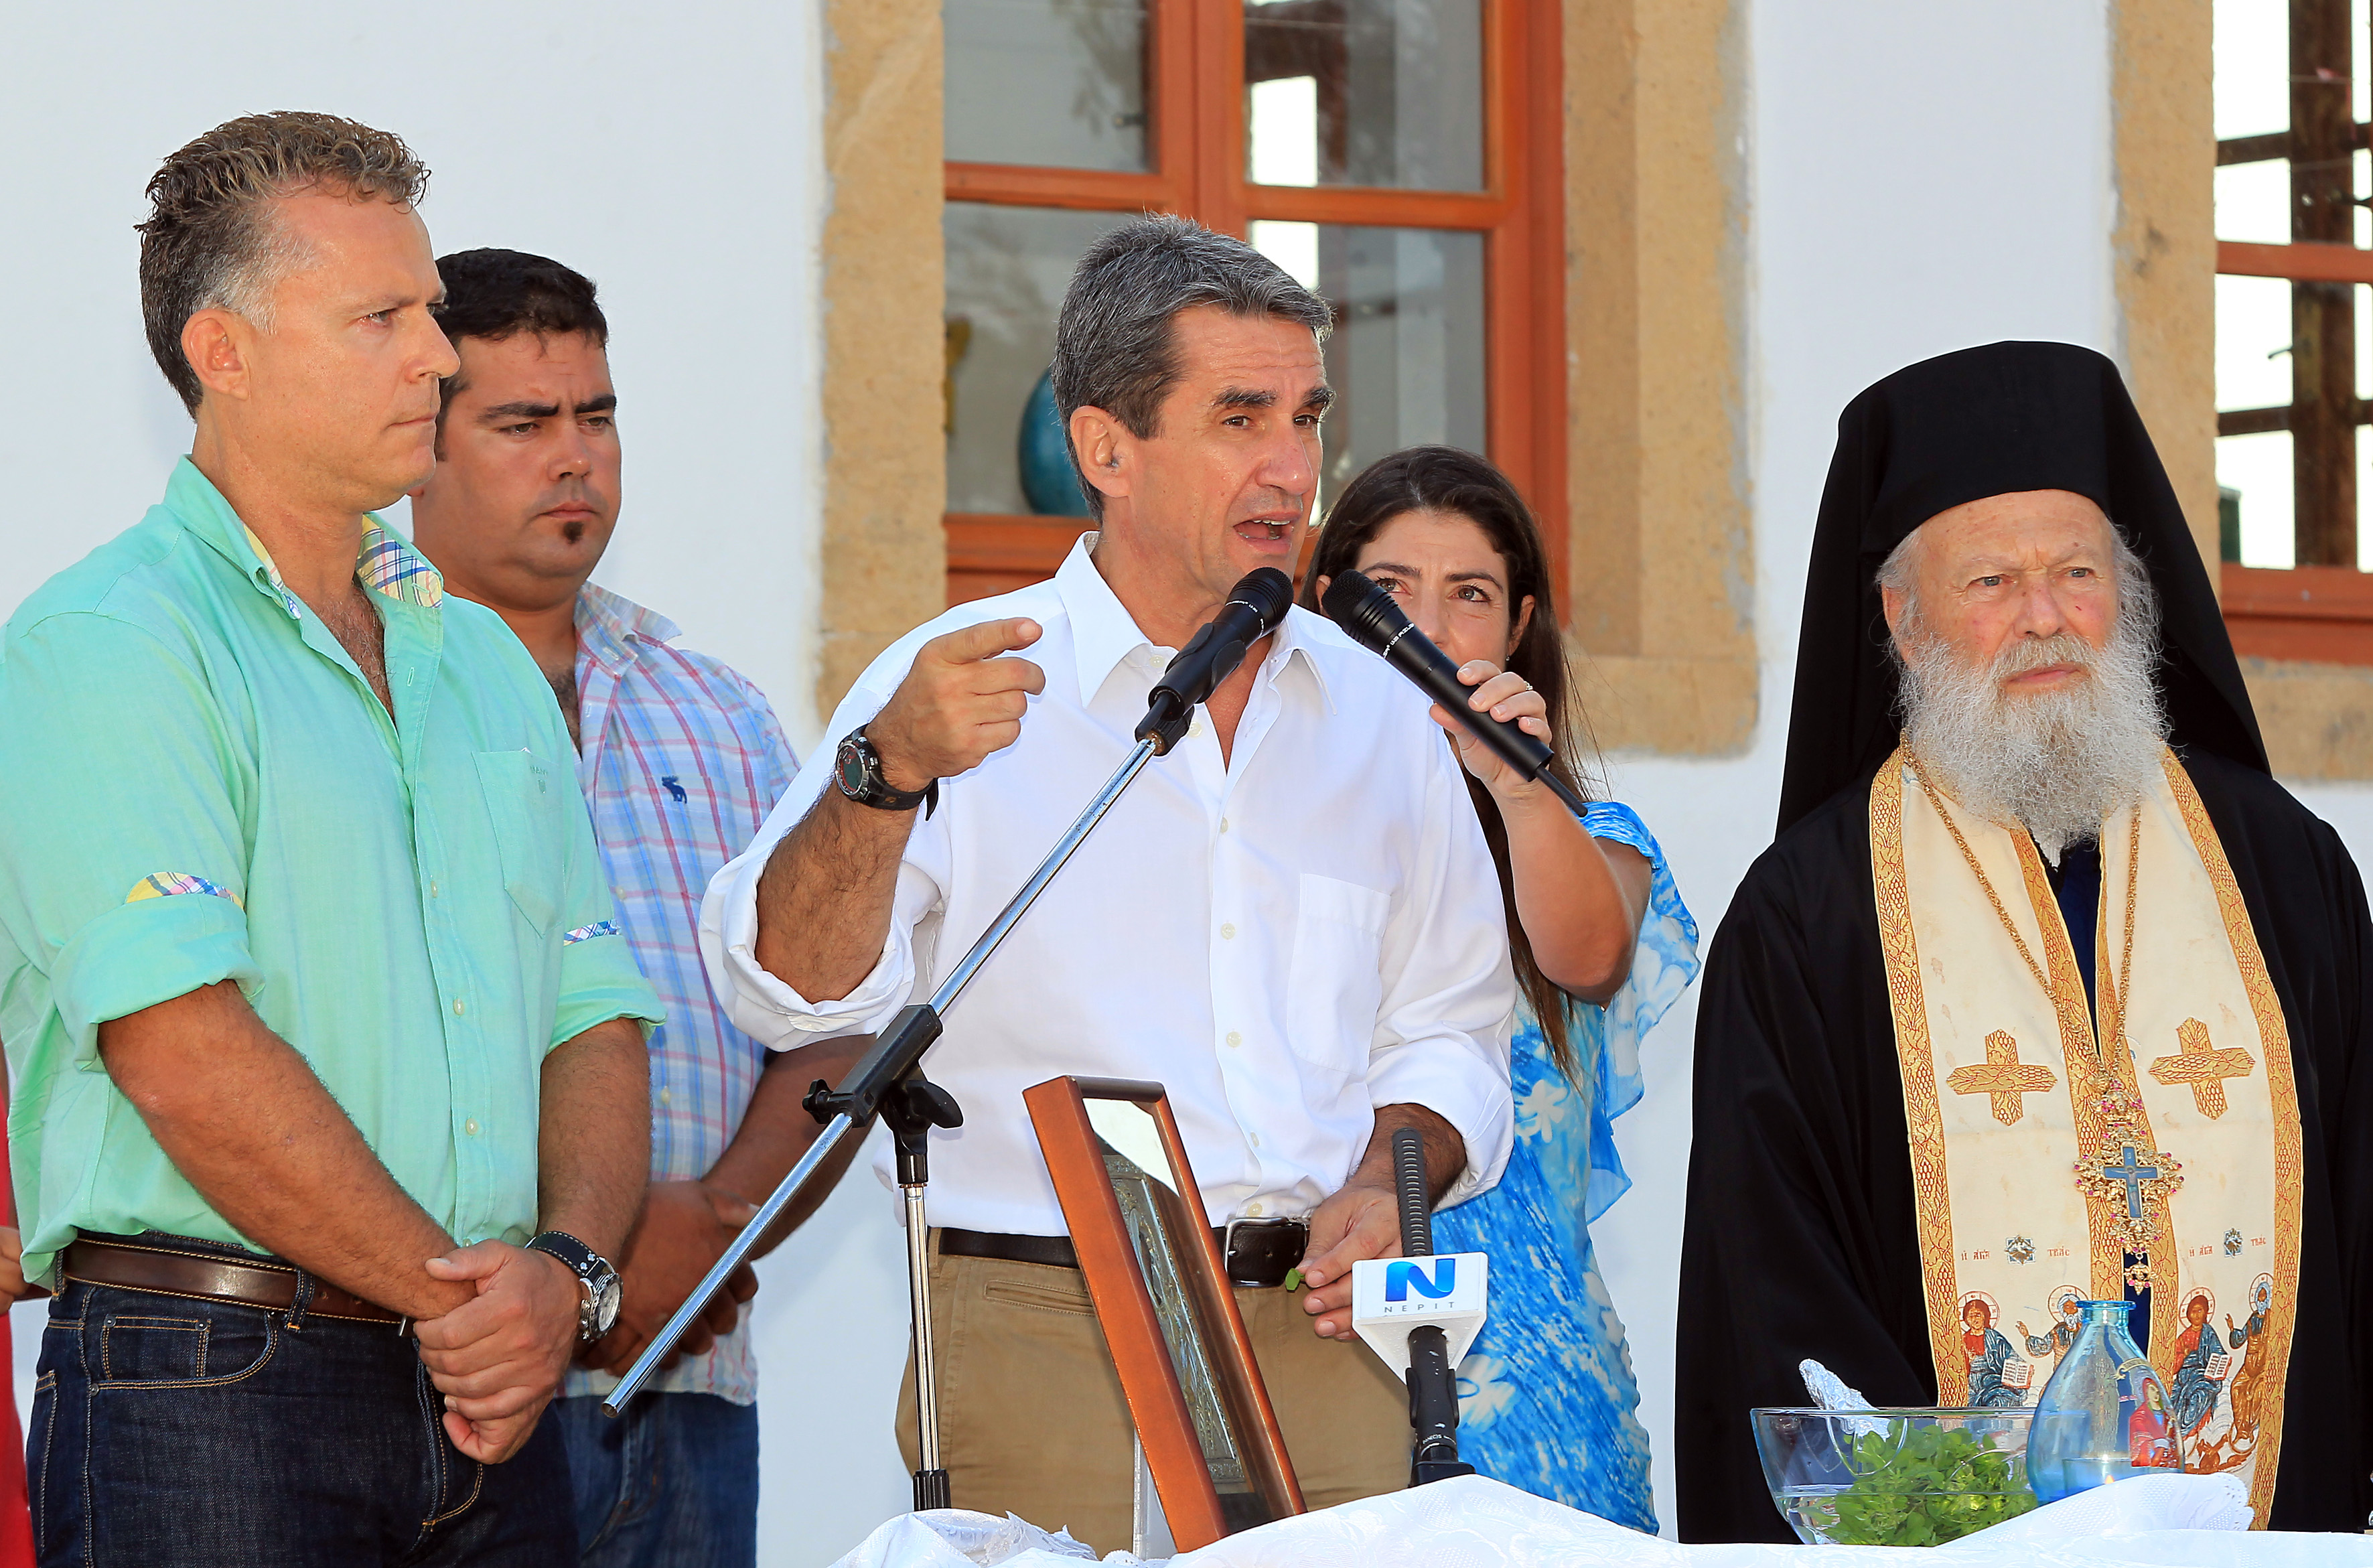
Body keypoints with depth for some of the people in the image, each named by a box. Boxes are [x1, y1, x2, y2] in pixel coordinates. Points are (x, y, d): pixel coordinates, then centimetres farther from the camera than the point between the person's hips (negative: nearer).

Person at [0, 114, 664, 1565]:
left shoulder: (482, 659, 18)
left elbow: (597, 1019, 13)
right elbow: (186, 1055, -15)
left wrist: (566, 1272, -6)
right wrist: (457, 1297, -10)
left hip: (490, 1411, 6)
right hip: (206, 1390, -6)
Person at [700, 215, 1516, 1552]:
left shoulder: (1377, 714, 14)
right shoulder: (967, 692, -2)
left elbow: (1448, 1026, 22)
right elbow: (793, 991, -13)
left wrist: (1391, 1177, 1)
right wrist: (887, 774, -30)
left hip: (1321, 1339, 4)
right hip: (1042, 1336, -4)